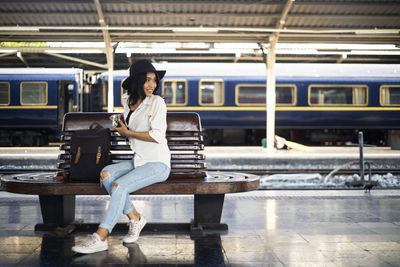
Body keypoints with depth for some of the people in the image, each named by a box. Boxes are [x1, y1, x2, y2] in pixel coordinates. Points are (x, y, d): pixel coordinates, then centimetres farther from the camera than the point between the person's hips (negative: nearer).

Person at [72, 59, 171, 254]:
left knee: (119, 186, -26)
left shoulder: (157, 102, -10)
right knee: (106, 174, -18)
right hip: (138, 161, 7)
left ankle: (100, 238, -22)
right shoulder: (126, 101, 11)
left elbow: (158, 136, -19)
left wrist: (127, 132, -10)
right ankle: (135, 218, -9)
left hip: (158, 164, -7)